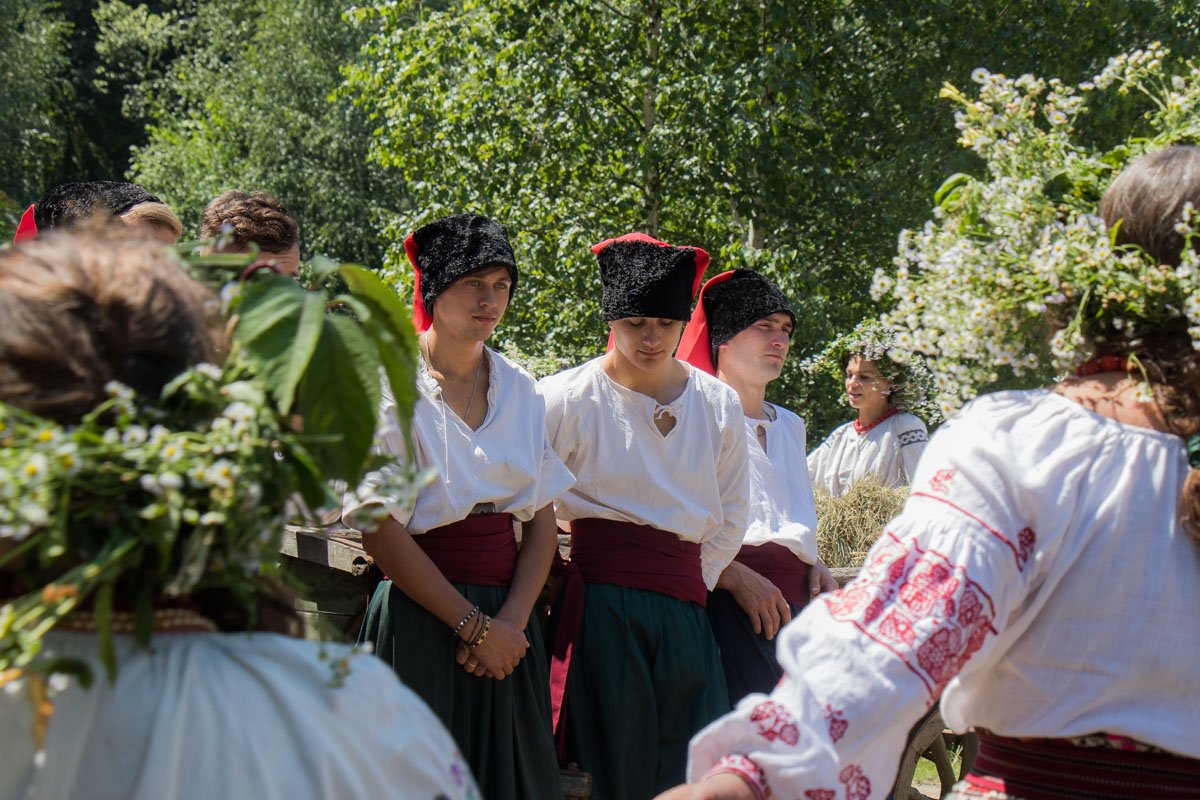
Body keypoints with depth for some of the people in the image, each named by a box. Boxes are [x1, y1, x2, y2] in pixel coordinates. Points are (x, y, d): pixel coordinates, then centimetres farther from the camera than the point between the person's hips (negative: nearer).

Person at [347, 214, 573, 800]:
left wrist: (511, 621, -8)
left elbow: (543, 520, 7)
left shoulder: (519, 389, 11)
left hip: (508, 624, 5)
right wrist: (474, 625, -11)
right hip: (421, 624, -5)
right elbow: (381, 533, -11)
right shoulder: (392, 385, -5)